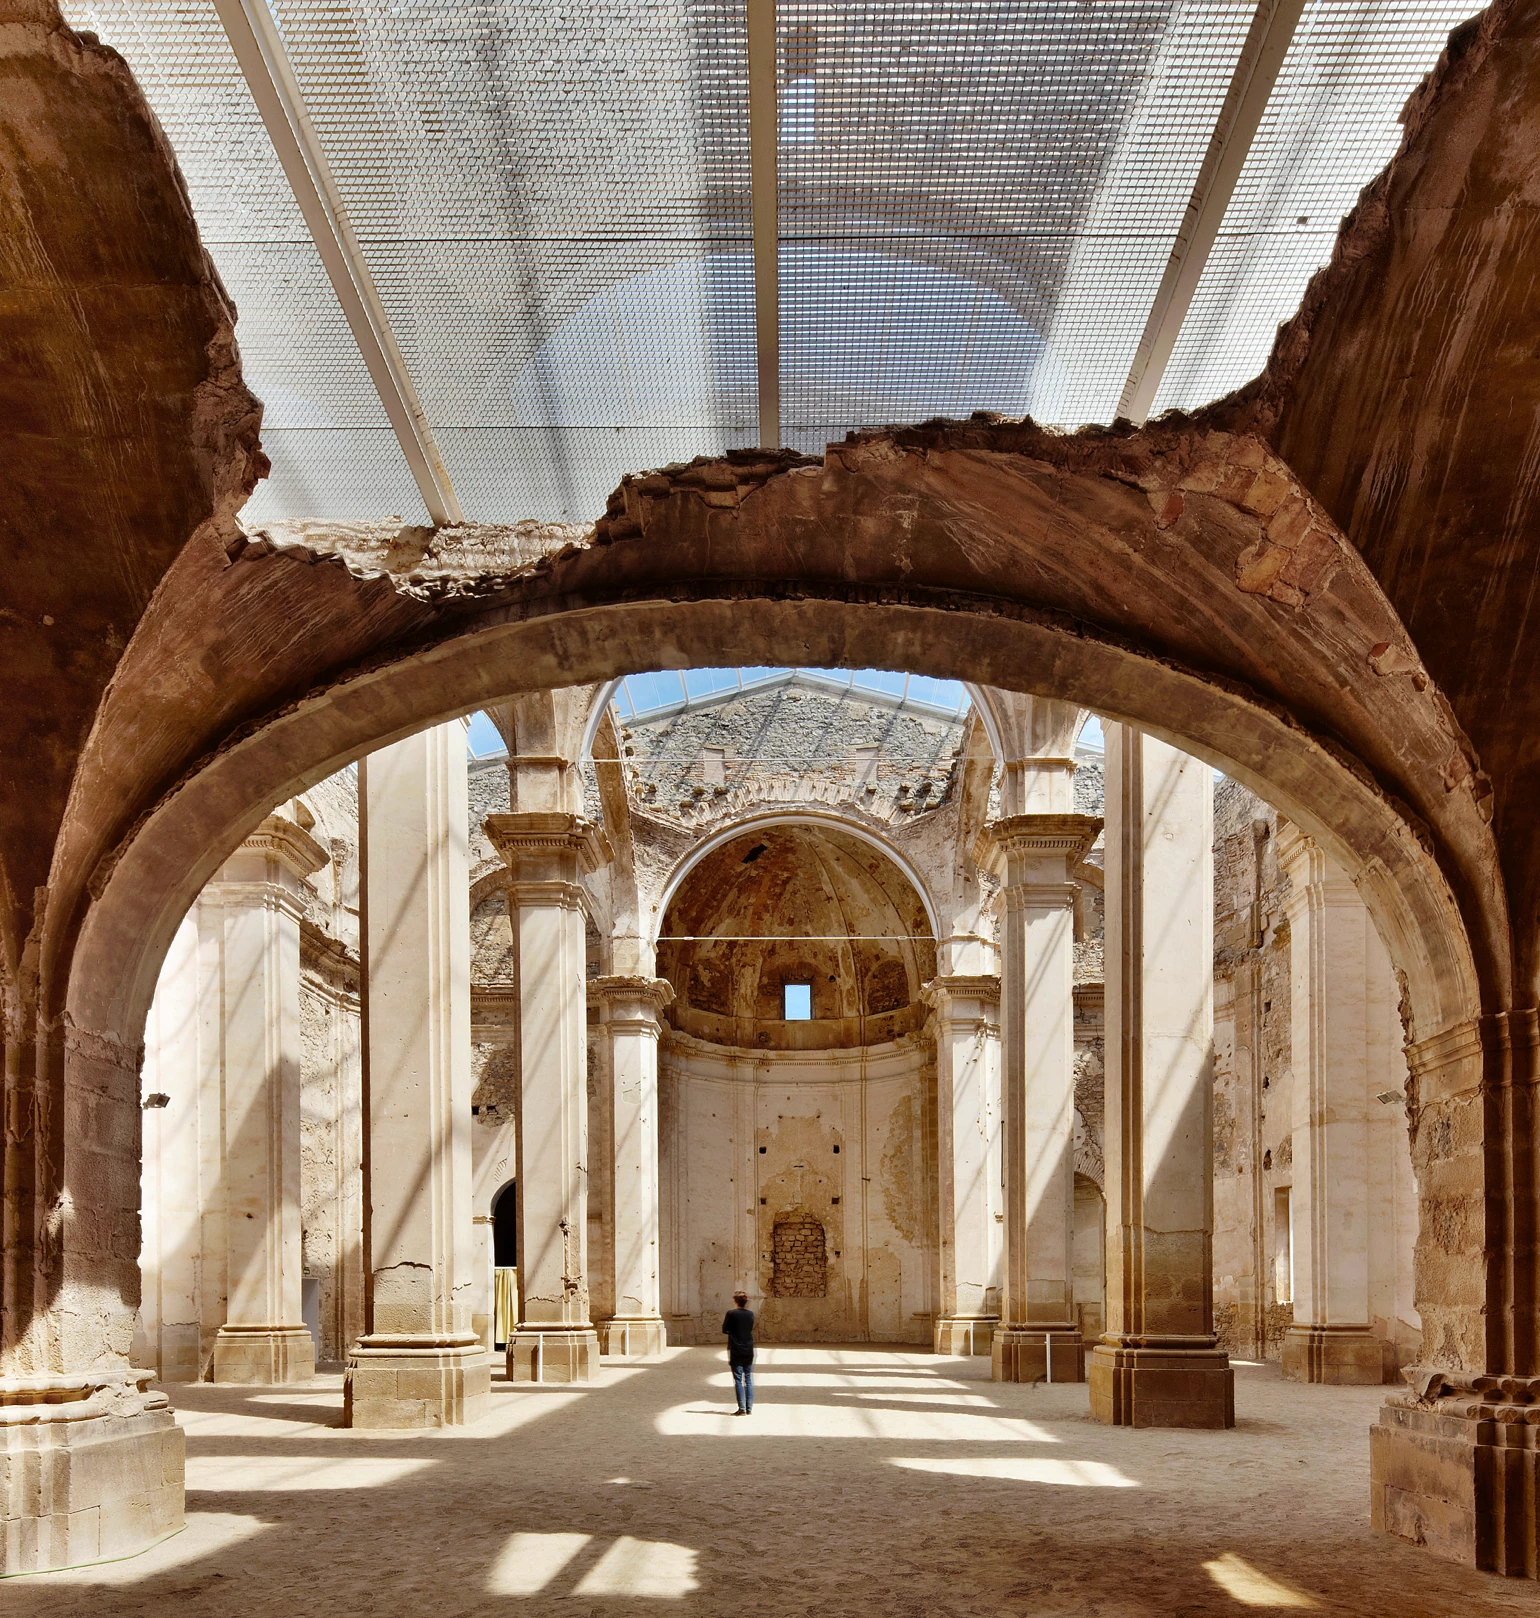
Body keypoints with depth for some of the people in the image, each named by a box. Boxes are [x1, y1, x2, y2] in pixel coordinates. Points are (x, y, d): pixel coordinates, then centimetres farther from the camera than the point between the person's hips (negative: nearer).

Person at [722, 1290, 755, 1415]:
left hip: (736, 1352, -4)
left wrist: (724, 1320, 18)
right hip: (748, 1351, 4)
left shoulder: (731, 1314, -9)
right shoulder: (751, 1314, 3)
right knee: (748, 1380, 8)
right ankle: (749, 1408, 6)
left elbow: (725, 1329, 0)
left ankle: (742, 1408, -6)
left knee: (738, 1380, -1)